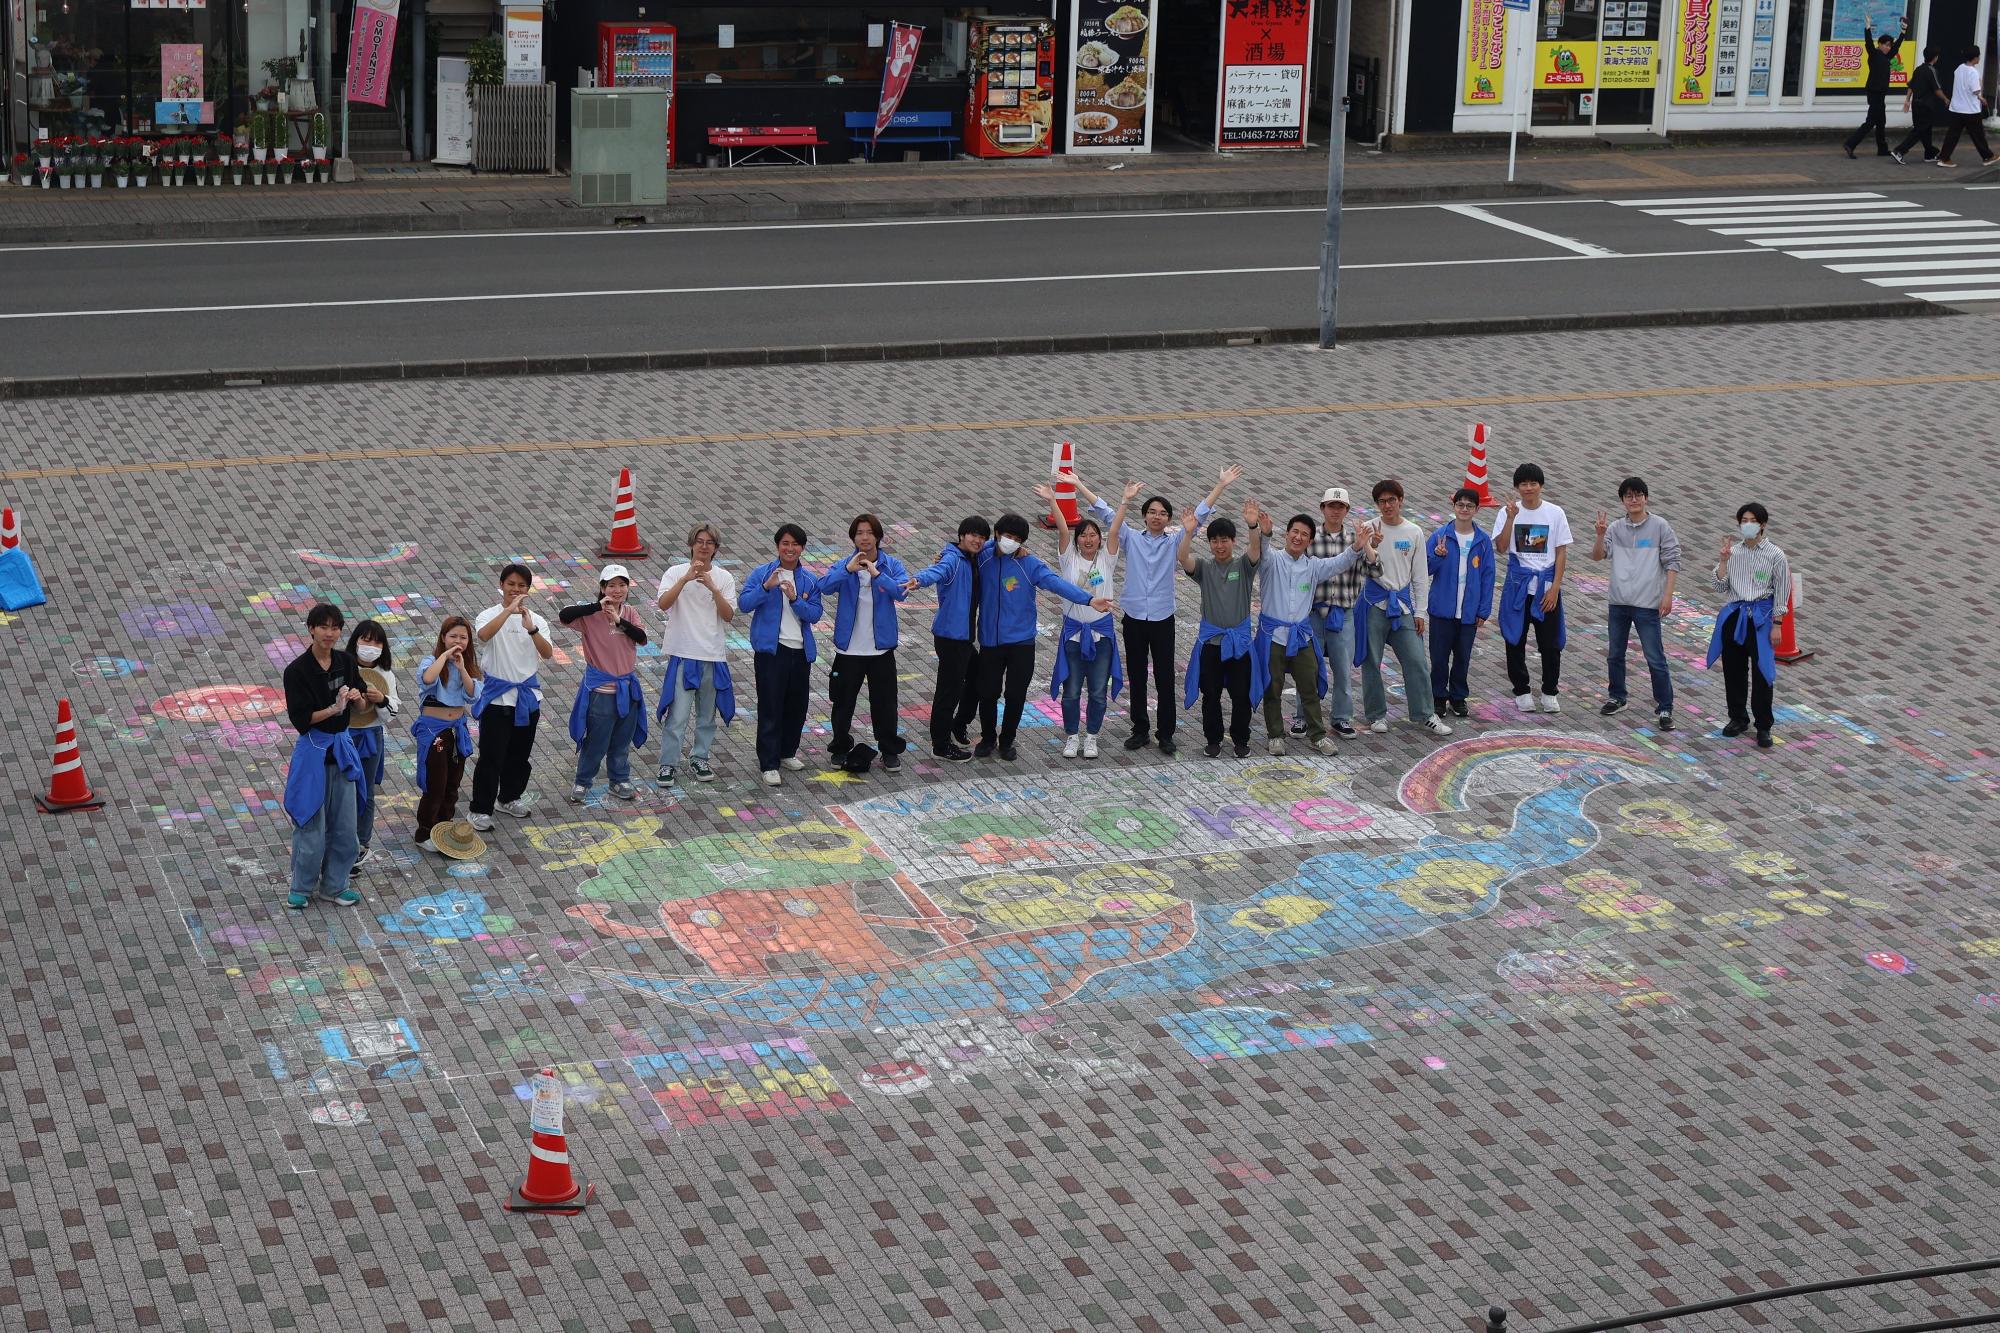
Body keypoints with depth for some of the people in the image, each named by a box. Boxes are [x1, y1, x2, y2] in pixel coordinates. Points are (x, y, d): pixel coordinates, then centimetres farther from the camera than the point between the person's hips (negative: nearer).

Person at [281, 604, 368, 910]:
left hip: (341, 747, 5)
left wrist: (357, 696, -11)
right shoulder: (297, 670, -14)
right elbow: (301, 719, -16)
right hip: (313, 749, -5)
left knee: (344, 824, 11)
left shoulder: (345, 662, 2)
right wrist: (333, 709, -25)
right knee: (311, 825, 1)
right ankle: (301, 889, 17)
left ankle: (333, 885, 25)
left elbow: (362, 705, 11)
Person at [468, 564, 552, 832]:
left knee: (520, 753, 16)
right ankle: (481, 810, 5)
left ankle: (509, 798, 35)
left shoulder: (536, 620, 1)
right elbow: (483, 634, -33)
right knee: (491, 756, -4)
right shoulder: (490, 615, -8)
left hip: (527, 695, 4)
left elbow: (548, 654, -13)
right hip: (497, 696, -4)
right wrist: (509, 610, -41)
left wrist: (531, 628, -29)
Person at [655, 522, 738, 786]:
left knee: (708, 714, 12)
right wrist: (686, 578, -26)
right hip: (683, 653, -3)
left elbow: (729, 615, -6)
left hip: (714, 655, 3)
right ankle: (668, 764, 0)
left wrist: (712, 587, -18)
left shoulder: (724, 578, 4)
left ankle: (699, 759, 25)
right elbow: (664, 604, -17)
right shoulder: (676, 573, -1)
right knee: (677, 714, -7)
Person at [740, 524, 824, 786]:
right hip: (771, 649, -4)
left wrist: (795, 599, -18)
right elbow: (744, 603, -12)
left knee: (796, 705, 14)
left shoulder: (810, 580, 6)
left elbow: (815, 615, -2)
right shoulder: (761, 573, -2)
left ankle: (787, 753, 32)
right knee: (770, 708, -4)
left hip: (801, 651, 4)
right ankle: (769, 764, -1)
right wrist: (766, 587, -27)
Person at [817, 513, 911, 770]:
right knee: (843, 701, 9)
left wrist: (877, 574, -34)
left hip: (881, 647, 0)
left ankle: (890, 751, 17)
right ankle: (841, 748, 24)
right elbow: (824, 586, -20)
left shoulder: (892, 565, -3)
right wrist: (848, 570, -35)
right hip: (849, 648, 1)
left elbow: (901, 591, -20)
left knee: (884, 701, 6)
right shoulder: (843, 566, -2)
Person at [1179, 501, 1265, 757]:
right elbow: (1183, 558, -16)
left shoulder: (1243, 565, 1)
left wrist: (1253, 526, -39)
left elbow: (1255, 549, -19)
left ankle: (1241, 739, 18)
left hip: (1240, 640, -1)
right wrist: (1188, 533, -36)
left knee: (1241, 695, 5)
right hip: (1210, 640, 1)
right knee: (1210, 695, 6)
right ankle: (1213, 739, 19)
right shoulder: (1204, 568, 2)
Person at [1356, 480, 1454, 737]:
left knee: (1416, 661, -2)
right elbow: (1370, 569, -11)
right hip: (1374, 603, -2)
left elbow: (1420, 575, 8)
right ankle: (1376, 715, 15)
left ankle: (1425, 715, 6)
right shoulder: (1370, 530, -3)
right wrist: (1372, 548, -30)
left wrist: (1420, 612, 5)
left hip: (1403, 603, 2)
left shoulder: (1414, 532, 4)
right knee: (1371, 661, 3)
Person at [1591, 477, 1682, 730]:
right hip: (1619, 602, 4)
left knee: (1655, 658, -5)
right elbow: (1597, 556, -1)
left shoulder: (1660, 526, -3)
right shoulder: (1615, 528, 6)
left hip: (1647, 604, -4)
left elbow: (1672, 562, -3)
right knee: (1615, 654, 15)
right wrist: (1600, 535, -19)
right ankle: (1616, 696, 33)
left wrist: (1667, 595, -9)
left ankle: (1664, 707, 0)